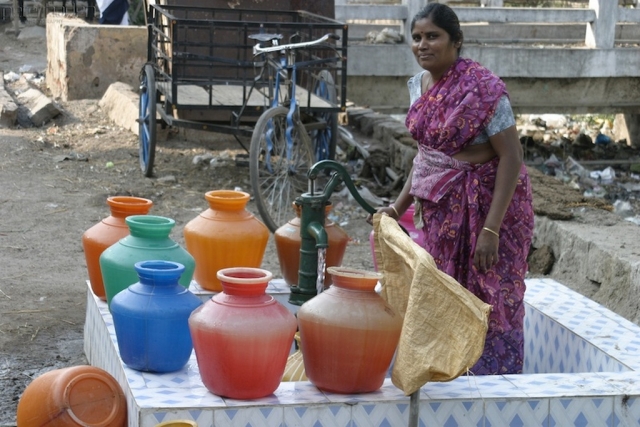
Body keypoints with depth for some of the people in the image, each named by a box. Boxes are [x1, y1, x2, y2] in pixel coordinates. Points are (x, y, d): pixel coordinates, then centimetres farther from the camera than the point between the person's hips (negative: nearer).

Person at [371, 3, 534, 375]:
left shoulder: (482, 87, -18)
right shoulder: (419, 84, 5)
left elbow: (511, 156, -19)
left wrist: (490, 229, -24)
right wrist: (399, 206, 10)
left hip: (487, 202, -7)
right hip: (438, 205, 7)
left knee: (488, 301, 0)